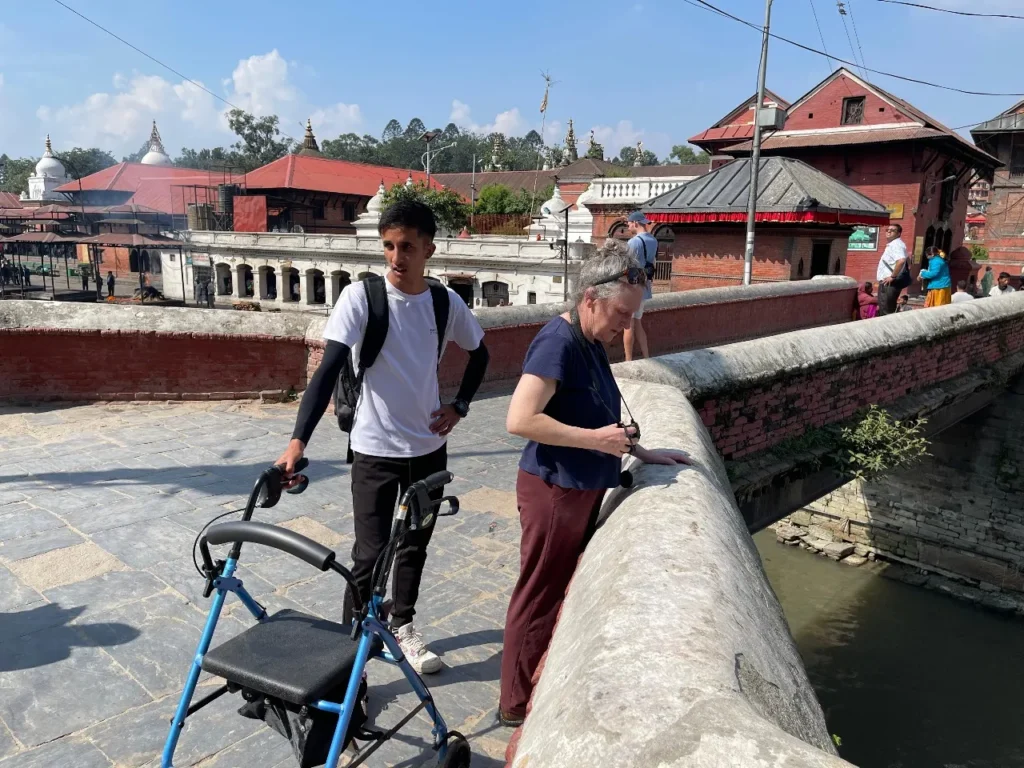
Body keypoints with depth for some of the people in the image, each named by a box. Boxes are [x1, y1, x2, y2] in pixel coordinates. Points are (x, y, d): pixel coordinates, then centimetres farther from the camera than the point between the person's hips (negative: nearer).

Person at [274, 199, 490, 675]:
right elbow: (329, 369, -23)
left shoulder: (446, 302, -2)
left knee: (415, 546, 17)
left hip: (428, 447, 4)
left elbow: (479, 354, 16)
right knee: (369, 554, 0)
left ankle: (402, 627, 39)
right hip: (374, 450, -4)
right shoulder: (361, 297, -14)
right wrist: (298, 441, -33)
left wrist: (459, 406, 4)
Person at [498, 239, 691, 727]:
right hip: (554, 490, -9)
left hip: (582, 490, 9)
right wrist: (597, 440, -24)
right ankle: (517, 706, 23)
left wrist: (641, 453, 10)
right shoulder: (558, 342, -20)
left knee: (567, 592, 21)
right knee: (540, 598, 5)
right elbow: (520, 420, -27)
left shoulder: (591, 344, 8)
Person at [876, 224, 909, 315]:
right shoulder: (891, 245, 20)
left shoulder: (897, 244, -14)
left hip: (889, 284, -11)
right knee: (885, 311, 14)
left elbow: (901, 260, -31)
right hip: (886, 283, 11)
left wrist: (893, 276, -24)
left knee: (886, 312, -10)